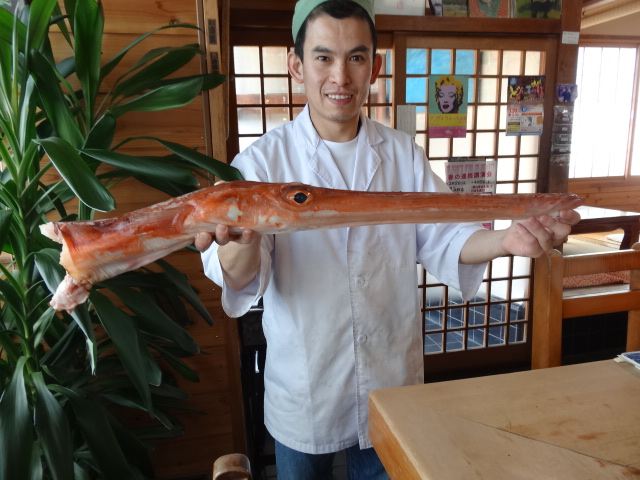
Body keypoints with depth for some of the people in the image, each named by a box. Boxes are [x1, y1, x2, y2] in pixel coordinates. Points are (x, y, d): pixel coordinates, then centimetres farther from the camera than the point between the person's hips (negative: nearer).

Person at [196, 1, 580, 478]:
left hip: (393, 384, 3)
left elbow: (443, 238, -3)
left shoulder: (404, 154, -2)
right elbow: (242, 278, -22)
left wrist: (505, 239, -24)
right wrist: (241, 247, -46)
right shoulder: (263, 160, -12)